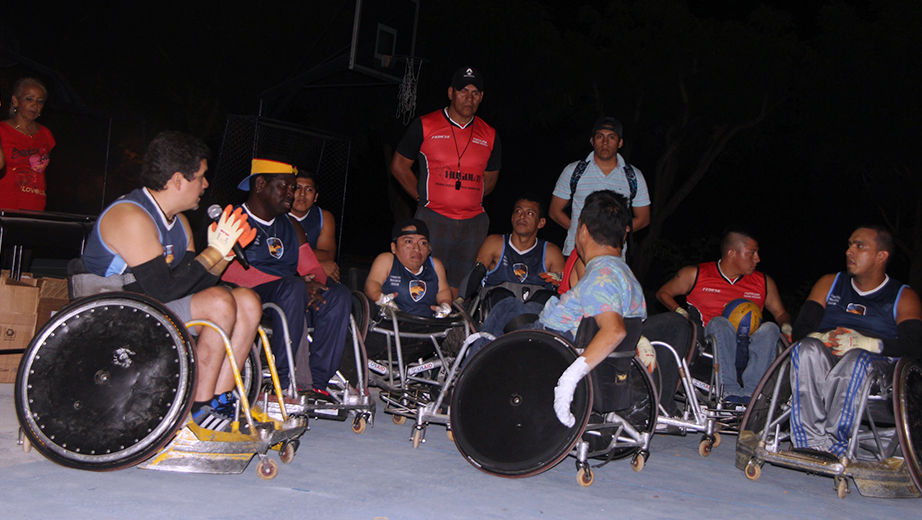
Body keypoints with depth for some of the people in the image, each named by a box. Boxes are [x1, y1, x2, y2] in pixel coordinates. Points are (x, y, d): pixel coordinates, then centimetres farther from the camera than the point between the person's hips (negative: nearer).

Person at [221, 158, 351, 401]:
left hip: (290, 299, 7)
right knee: (293, 288, -34)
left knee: (338, 294, -18)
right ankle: (282, 381, -27)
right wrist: (298, 286, -22)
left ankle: (317, 381, -23)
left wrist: (312, 285, -13)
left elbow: (314, 269, 16)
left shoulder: (290, 226, 23)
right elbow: (230, 270, -17)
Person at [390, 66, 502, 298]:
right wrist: (422, 196, 4)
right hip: (433, 220, -3)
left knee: (460, 294, 5)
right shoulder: (425, 125, 3)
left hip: (473, 223, 3)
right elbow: (399, 166, 9)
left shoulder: (489, 135, 11)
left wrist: (467, 198, 11)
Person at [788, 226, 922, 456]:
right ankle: (815, 442, -40)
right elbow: (801, 327, 12)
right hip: (823, 360, 2)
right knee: (806, 348, -33)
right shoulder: (830, 284, 24)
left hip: (878, 363, -2)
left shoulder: (903, 297, 15)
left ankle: (831, 441, -38)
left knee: (857, 359, -38)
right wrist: (821, 338, -13)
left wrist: (866, 343, -22)